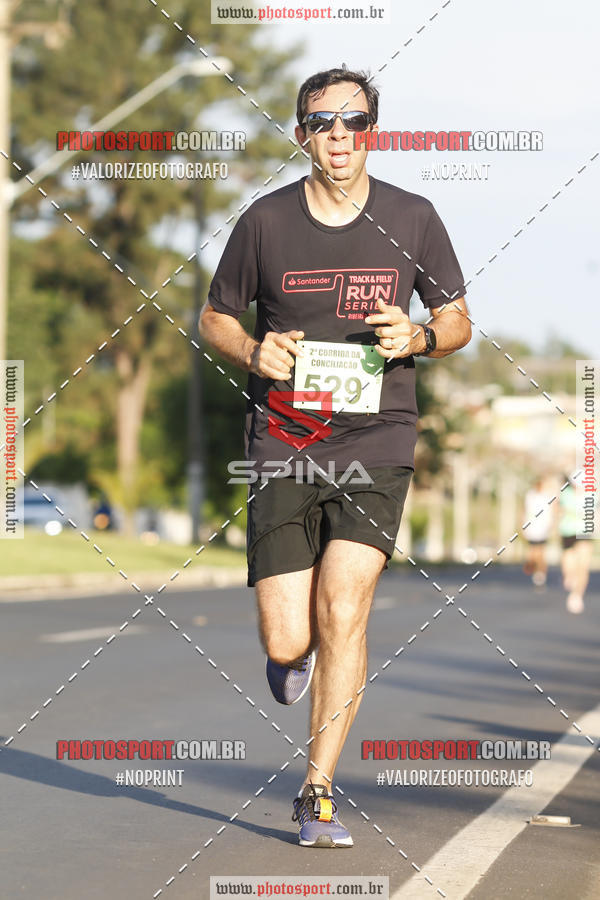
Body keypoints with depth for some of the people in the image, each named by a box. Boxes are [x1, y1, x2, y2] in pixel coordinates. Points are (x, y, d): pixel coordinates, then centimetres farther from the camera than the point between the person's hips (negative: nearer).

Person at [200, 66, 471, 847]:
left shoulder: (413, 219, 2)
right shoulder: (265, 221, 1)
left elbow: (458, 321, 13)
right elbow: (215, 317, 13)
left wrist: (418, 337, -10)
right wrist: (253, 352, -9)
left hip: (376, 441, 0)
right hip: (283, 446, 0)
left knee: (343, 610, -17)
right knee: (288, 643, -5)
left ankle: (317, 794, -1)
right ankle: (293, 652, 37)